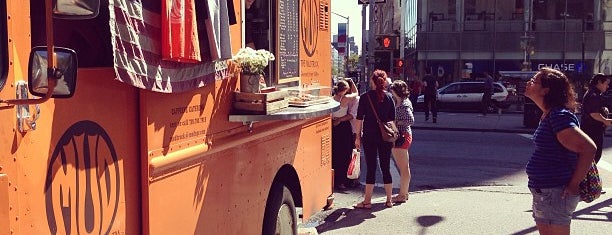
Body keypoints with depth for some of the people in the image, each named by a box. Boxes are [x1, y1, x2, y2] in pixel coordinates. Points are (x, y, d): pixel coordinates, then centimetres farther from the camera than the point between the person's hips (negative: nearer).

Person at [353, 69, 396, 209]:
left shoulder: (365, 97, -4)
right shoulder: (388, 97, 4)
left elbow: (359, 118, -4)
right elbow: (392, 119, 6)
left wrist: (358, 136, 2)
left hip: (370, 136, -3)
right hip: (385, 136, 3)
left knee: (371, 168, 0)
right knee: (386, 168, 10)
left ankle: (367, 201, 2)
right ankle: (389, 200, 15)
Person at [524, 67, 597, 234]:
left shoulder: (558, 116, -21)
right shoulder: (548, 114, 8)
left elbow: (589, 148, -26)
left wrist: (574, 185, -21)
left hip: (555, 194, -10)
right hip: (544, 192, 10)